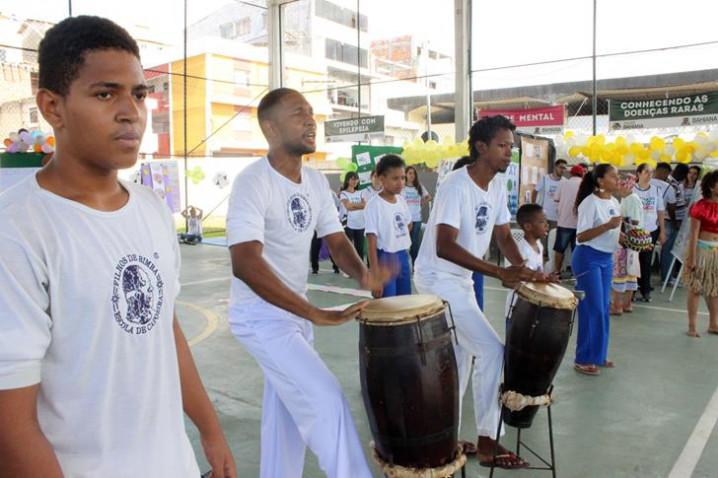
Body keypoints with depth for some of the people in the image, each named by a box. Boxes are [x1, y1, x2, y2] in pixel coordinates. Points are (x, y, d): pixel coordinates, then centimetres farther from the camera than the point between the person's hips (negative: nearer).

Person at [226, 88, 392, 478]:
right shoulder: (253, 181, -23)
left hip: (295, 312, 8)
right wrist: (317, 314, -36)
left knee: (287, 410, 18)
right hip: (260, 315, -8)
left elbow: (336, 241, 2)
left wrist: (363, 275, -21)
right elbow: (245, 264, -33)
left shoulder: (316, 182, 2)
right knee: (326, 399, -10)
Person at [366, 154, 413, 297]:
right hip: (385, 260, -7)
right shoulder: (374, 205, -16)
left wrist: (402, 242, 12)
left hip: (403, 257, 7)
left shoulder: (401, 200, 5)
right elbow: (372, 242, -19)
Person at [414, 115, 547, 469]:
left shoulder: (498, 186, 3)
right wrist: (500, 273, -38)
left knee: (460, 356, 18)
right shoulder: (456, 186, -25)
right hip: (437, 280, -10)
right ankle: (487, 443, 3)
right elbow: (444, 247, -33)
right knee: (491, 349, -10)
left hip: (459, 280, 10)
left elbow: (503, 235, 8)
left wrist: (524, 269, -10)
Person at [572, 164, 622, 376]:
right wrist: (607, 225, -28)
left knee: (603, 307, 12)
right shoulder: (590, 203, -16)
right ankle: (583, 359, 6)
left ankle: (598, 354, 24)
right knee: (592, 308, -5)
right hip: (588, 258, -8)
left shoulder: (615, 202, 8)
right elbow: (581, 236, -19)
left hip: (606, 258, 8)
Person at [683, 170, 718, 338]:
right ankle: (692, 326, 10)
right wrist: (691, 257, -14)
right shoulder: (700, 206, -11)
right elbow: (694, 234, -12)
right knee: (695, 288, 2)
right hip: (702, 249, -5)